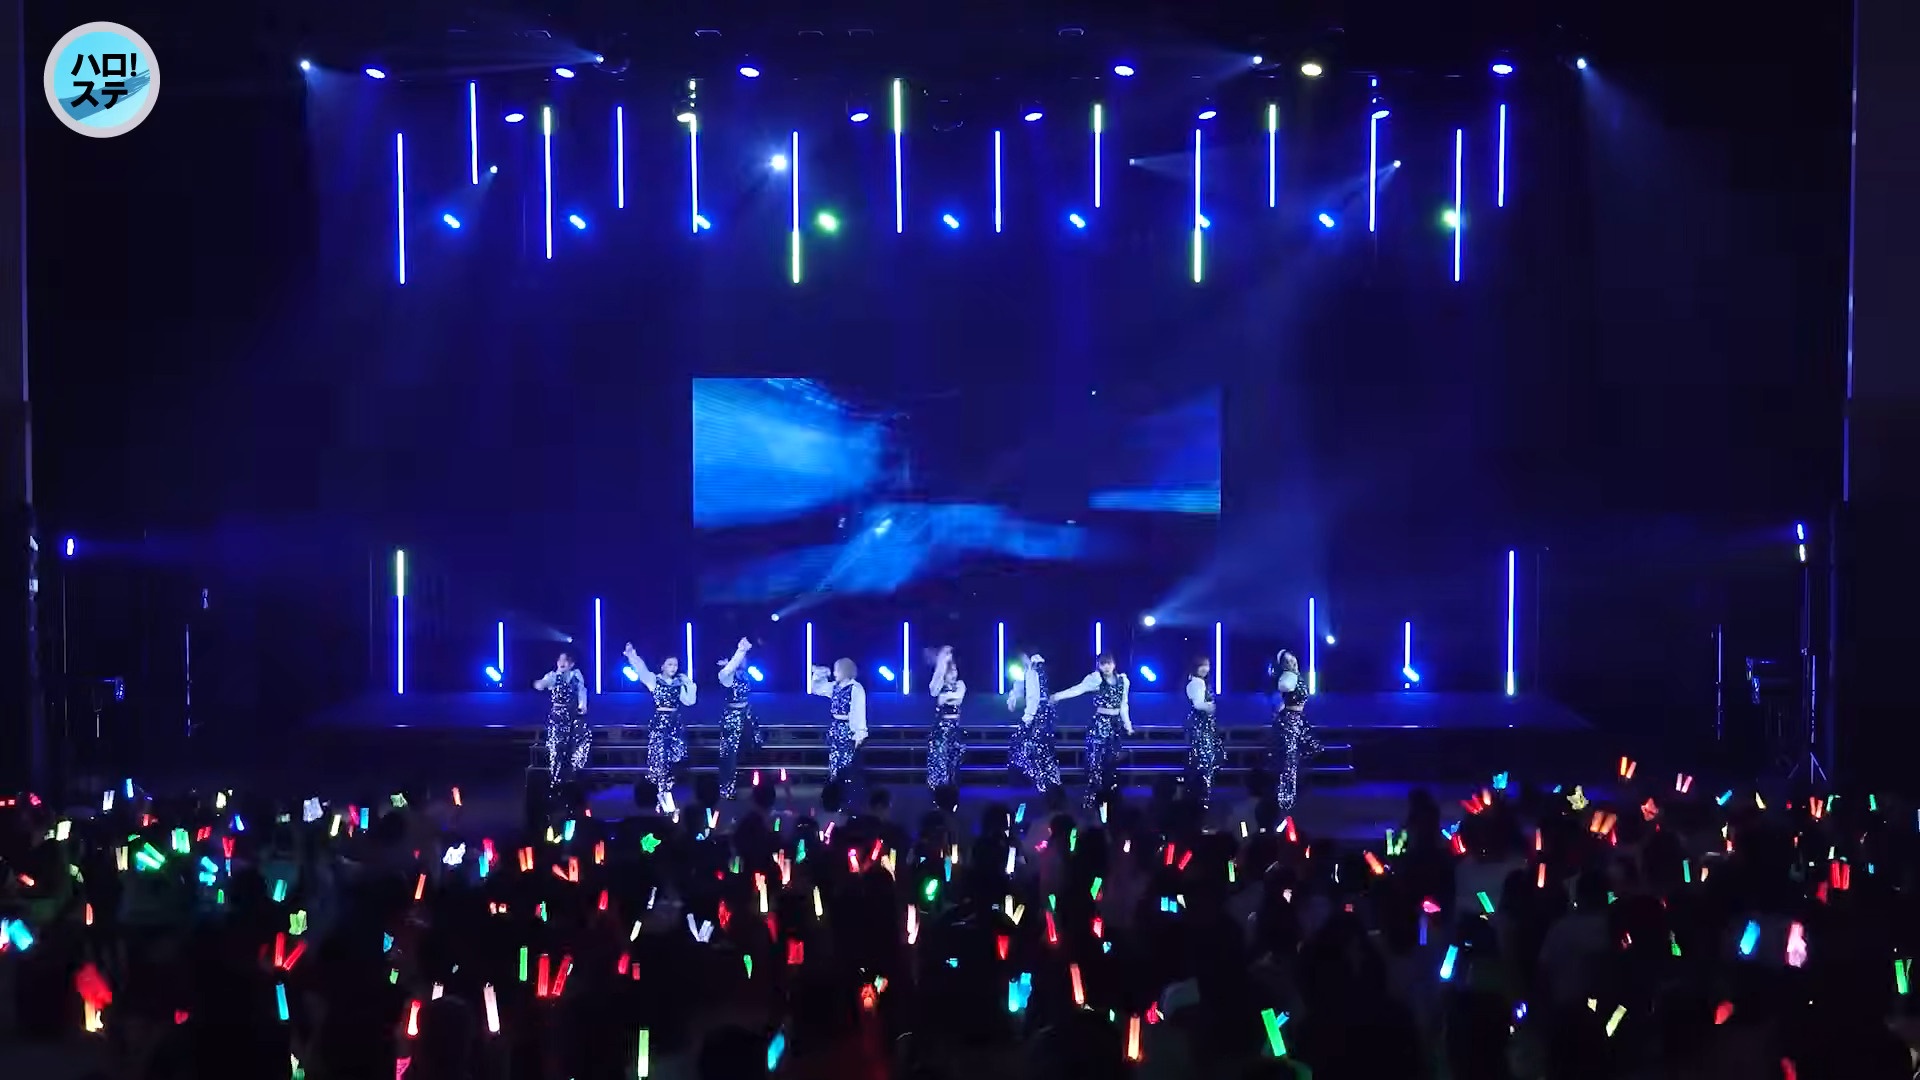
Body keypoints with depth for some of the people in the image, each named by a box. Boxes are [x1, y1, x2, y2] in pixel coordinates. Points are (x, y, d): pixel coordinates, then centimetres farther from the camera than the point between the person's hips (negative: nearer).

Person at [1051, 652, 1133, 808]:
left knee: (1111, 762, 9)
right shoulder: (1095, 679, -8)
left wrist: (1127, 724, 19)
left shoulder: (1123, 680, 7)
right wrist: (1058, 696, -30)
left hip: (1115, 725, 5)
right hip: (1098, 724, -5)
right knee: (1095, 761, -9)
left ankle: (1106, 796, 19)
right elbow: (1078, 688, -19)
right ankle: (1090, 799, -6)